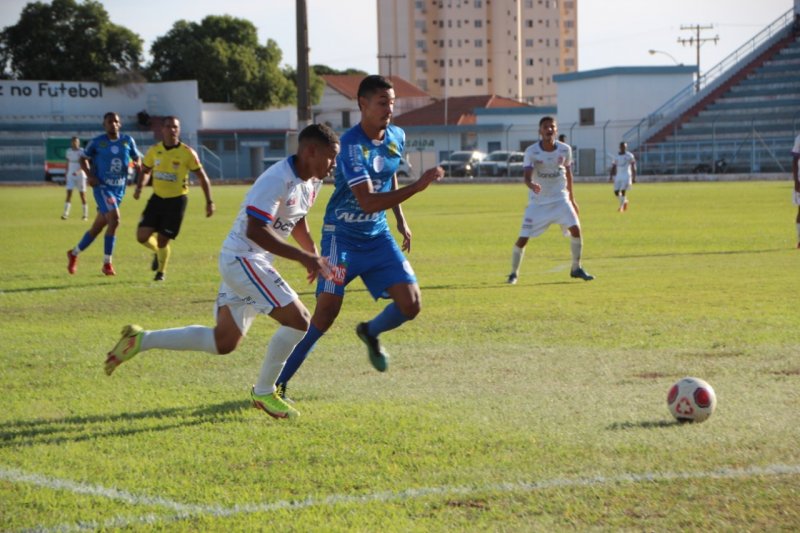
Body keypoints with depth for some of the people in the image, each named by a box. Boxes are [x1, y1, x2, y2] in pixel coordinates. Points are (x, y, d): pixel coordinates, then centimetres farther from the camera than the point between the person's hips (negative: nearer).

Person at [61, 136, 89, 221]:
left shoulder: (81, 152, -8)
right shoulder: (68, 152, 6)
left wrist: (78, 171, -26)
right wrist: (66, 174, 15)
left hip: (80, 175, -3)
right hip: (70, 175, 3)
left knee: (82, 194, 2)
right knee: (69, 193, -8)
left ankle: (85, 214, 11)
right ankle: (66, 213, -13)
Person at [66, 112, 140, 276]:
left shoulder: (128, 141, 3)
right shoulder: (97, 142, -5)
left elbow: (136, 158, 14)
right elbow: (84, 159, 7)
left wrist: (136, 164, -10)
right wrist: (89, 175, -9)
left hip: (119, 189, 5)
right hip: (102, 187, -5)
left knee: (98, 226, 11)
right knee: (114, 219, -22)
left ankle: (74, 253, 32)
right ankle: (107, 264, -13)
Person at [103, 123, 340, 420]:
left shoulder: (312, 183, 7)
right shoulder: (277, 180, -24)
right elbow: (255, 231, -31)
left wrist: (316, 258, 13)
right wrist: (302, 257, -33)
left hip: (249, 263, 10)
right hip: (242, 259, -10)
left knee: (222, 342, 15)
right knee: (298, 320, -15)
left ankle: (141, 340, 19)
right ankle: (263, 393, 1)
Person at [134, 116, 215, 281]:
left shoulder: (187, 153, -10)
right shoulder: (154, 150, 0)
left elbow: (202, 177, -4)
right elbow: (145, 171, 16)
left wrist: (209, 201, -7)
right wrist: (139, 187, -3)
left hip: (177, 200, -3)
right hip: (157, 198, 3)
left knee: (162, 240, -4)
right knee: (142, 236, -6)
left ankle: (161, 271, 23)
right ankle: (158, 252, 28)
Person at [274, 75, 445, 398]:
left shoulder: (397, 137, 0)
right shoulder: (352, 145, -23)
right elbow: (368, 202, -31)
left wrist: (401, 221, 19)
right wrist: (418, 186, -35)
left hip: (378, 237, 6)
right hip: (342, 237, -6)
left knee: (411, 304, -7)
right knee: (327, 311, -14)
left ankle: (370, 333, 26)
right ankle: (277, 382, -3)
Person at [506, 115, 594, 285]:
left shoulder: (565, 150, -4)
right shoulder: (531, 152, -14)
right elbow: (527, 177, -25)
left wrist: (571, 198, 16)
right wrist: (532, 185, -49)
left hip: (560, 200, 2)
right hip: (537, 202, -2)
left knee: (575, 229, -15)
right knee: (523, 238, -6)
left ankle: (576, 268, 4)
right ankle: (514, 273, 16)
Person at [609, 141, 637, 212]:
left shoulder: (629, 156, -3)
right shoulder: (616, 156, 10)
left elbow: (633, 167, -4)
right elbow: (613, 168, 13)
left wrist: (634, 177, -10)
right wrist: (610, 177, 3)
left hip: (626, 176, -5)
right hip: (618, 176, 5)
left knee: (623, 191, -15)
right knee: (616, 192, 0)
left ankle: (621, 207, -4)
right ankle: (625, 201, 26)